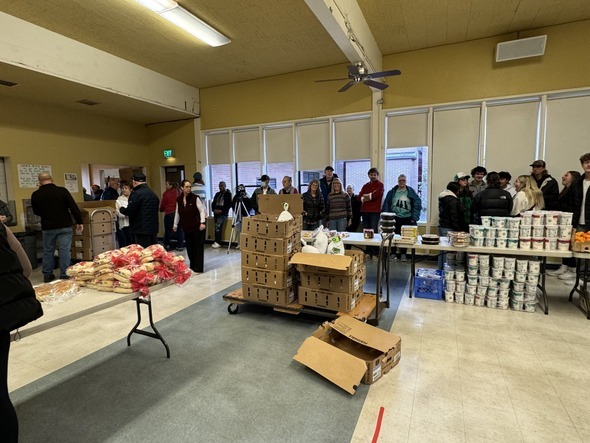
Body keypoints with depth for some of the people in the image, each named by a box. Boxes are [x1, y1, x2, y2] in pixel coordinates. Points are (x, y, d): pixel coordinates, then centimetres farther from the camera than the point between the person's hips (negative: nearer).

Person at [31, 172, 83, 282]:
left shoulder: (35, 195, -2)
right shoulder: (62, 191, -9)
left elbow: (36, 212, 12)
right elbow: (74, 207, -10)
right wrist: (79, 222, -2)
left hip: (47, 228, 2)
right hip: (64, 226, -2)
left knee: (48, 251, 15)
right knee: (64, 250, 1)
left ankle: (47, 274, 20)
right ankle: (64, 275, 3)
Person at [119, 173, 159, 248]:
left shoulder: (136, 194, -14)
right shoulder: (153, 194, 12)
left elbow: (130, 211, -15)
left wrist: (121, 209, 7)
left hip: (141, 230, -8)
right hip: (153, 228, 8)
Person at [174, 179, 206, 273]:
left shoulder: (195, 198, -9)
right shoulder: (179, 199, 5)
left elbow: (202, 210, -11)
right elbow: (177, 213, 15)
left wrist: (202, 222, -21)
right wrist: (175, 224, 19)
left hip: (197, 226, -5)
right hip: (186, 227, 5)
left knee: (198, 247, -1)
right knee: (189, 247, 10)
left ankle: (198, 268, 4)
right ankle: (192, 266, 25)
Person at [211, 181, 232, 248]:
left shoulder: (228, 194, 0)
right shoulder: (217, 194, 18)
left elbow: (229, 205, -8)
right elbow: (213, 203, 17)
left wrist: (221, 210, -15)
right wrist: (214, 209, -2)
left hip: (223, 213, -6)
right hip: (216, 213, 6)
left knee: (218, 226, -21)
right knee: (217, 227, 1)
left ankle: (217, 242, -19)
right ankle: (217, 242, 3)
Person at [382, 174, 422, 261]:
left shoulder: (411, 192, 1)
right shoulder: (392, 192, 3)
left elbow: (417, 205, -2)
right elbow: (386, 205, 1)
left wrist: (414, 218, -9)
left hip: (407, 219, 0)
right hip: (394, 218, 0)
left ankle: (403, 254, 21)